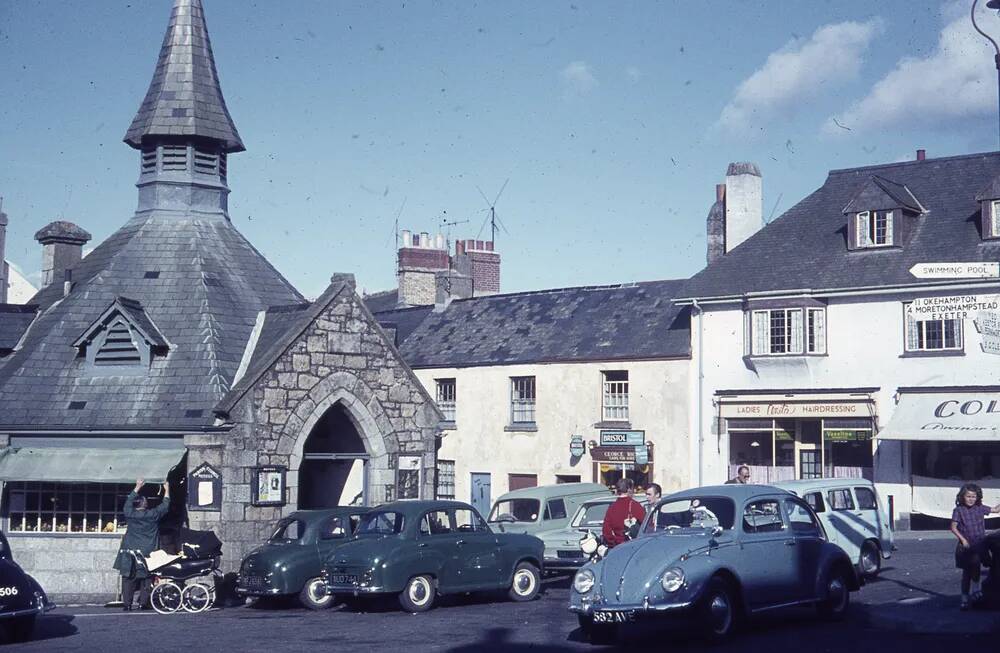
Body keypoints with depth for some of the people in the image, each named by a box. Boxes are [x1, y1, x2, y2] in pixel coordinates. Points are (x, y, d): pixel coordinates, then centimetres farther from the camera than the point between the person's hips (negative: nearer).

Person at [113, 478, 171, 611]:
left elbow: (128, 501, 18)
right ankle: (143, 603, 4)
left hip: (130, 552, 2)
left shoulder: (130, 514, -2)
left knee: (128, 578, 5)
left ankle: (127, 604, 3)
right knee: (146, 579, 6)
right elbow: (165, 505, 9)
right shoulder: (152, 515, -7)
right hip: (147, 553, -2)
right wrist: (167, 490, 24)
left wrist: (137, 487, 29)